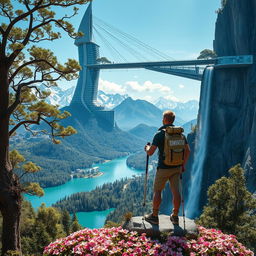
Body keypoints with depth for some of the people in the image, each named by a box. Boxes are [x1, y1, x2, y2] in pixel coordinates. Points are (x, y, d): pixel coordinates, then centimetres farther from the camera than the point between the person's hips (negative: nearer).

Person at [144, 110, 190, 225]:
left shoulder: (159, 134, -14)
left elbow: (150, 152, -16)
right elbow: (187, 151, 5)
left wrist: (147, 148, 7)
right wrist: (183, 165, 15)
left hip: (163, 168, -4)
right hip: (176, 168, 5)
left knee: (157, 191, 9)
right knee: (176, 191, 8)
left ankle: (154, 217, 16)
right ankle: (175, 217, 17)